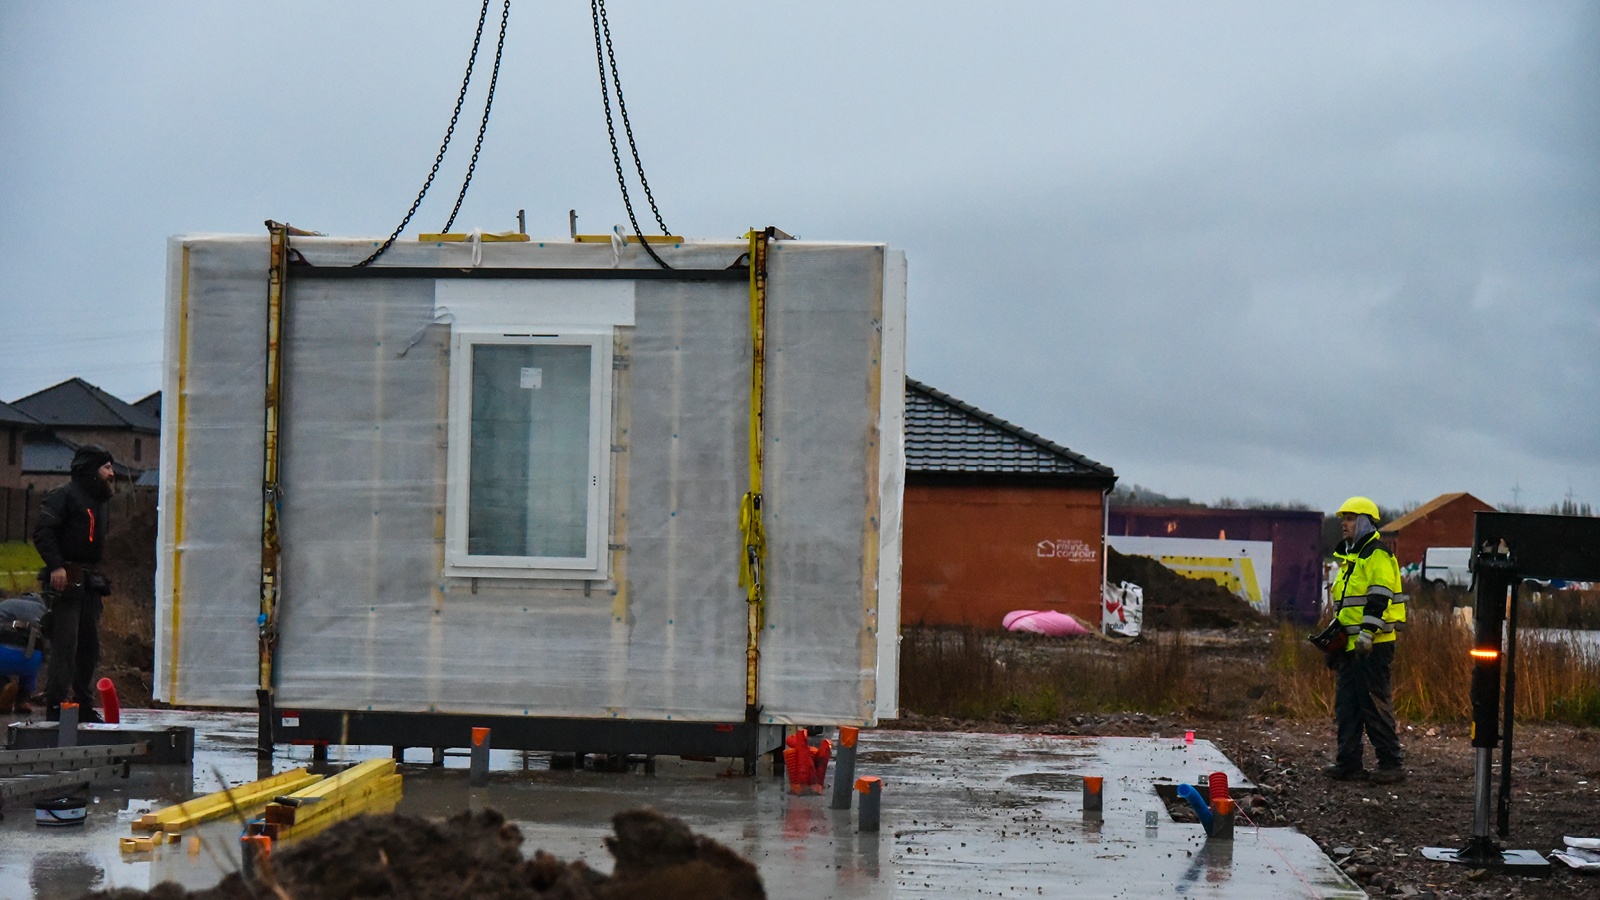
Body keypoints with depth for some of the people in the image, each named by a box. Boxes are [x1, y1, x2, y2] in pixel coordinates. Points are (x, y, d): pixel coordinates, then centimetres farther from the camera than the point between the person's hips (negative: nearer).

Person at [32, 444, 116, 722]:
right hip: (66, 581, -9)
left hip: (90, 582, 9)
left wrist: (100, 577, 17)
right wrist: (56, 565, -24)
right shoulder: (64, 495, -8)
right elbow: (42, 532, -15)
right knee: (65, 644, -11)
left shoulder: (101, 501, 20)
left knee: (90, 644, 12)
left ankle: (84, 706, 20)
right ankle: (55, 707, -10)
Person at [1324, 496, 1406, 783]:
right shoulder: (1349, 557, 21)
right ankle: (1348, 762, 12)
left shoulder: (1377, 555, -10)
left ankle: (1391, 763, -2)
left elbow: (1379, 598, -19)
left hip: (1375, 644, -10)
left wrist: (1367, 633, -25)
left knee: (1375, 705, -8)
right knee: (1346, 704, 8)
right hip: (1351, 644, 10)